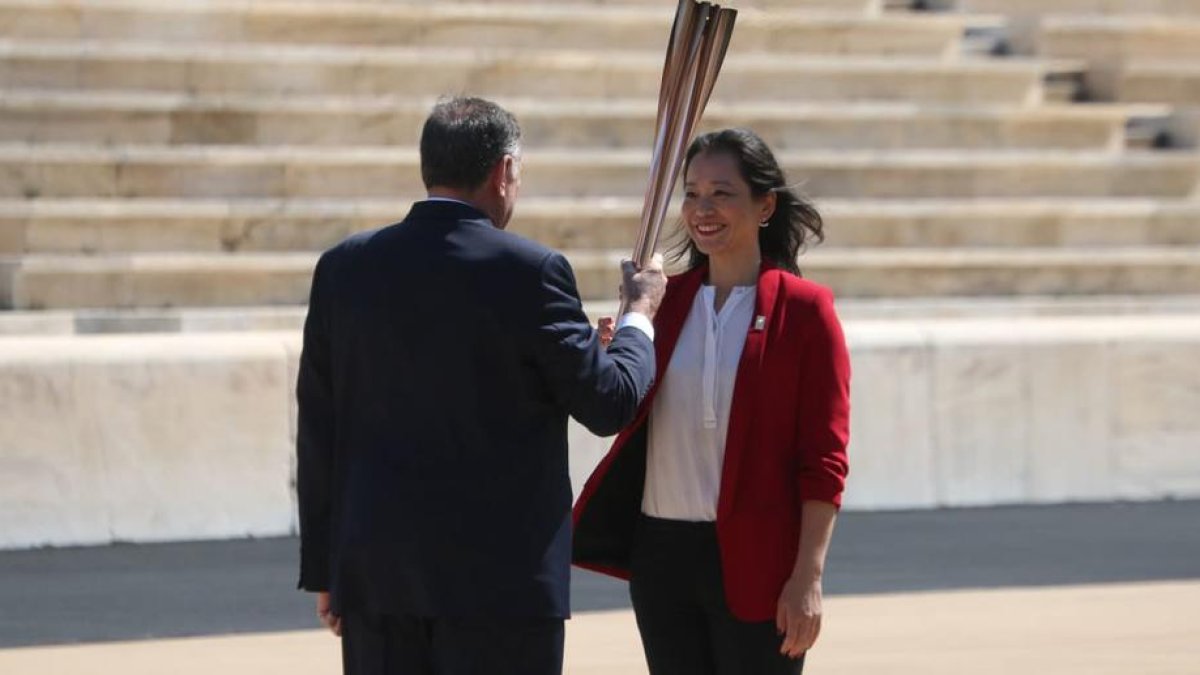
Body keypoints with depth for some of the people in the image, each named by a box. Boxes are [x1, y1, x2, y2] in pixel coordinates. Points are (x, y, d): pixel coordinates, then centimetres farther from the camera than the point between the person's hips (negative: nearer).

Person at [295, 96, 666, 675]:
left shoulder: (344, 267, 4)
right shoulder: (529, 273, -9)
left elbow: (319, 430, 8)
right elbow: (609, 403, -3)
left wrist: (324, 568, 14)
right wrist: (640, 316, 16)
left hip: (374, 569, 4)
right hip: (500, 572, -4)